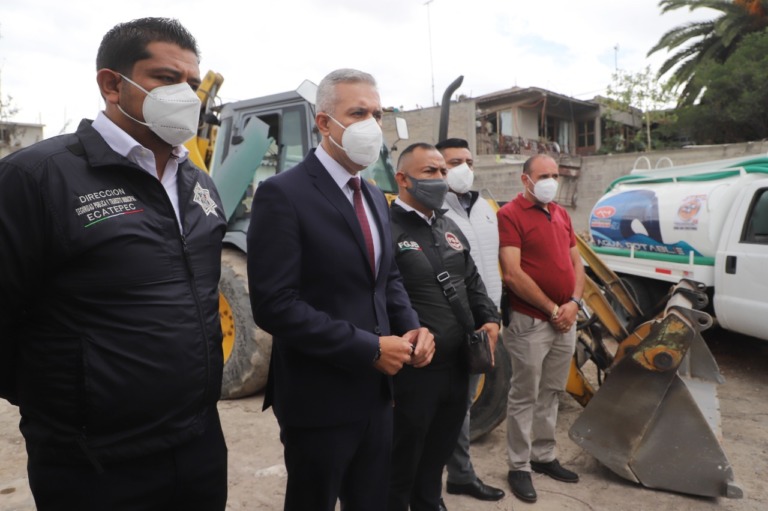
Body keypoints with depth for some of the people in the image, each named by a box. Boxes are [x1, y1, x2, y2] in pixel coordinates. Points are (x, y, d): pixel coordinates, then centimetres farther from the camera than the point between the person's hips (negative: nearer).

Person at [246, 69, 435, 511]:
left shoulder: (375, 197, 10)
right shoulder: (283, 195, -16)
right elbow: (275, 306, -23)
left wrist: (411, 327, -3)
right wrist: (368, 348, -21)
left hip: (376, 392, 7)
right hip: (319, 398, -7)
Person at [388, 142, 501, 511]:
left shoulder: (449, 227, 13)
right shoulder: (387, 229, -16)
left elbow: (472, 281, 19)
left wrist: (489, 319, 5)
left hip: (457, 366, 8)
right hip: (413, 371, -8)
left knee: (438, 454, 26)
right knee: (401, 465, 11)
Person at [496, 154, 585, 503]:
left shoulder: (561, 214, 14)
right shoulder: (510, 215, -10)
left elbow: (576, 263, 14)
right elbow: (512, 275, -18)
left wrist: (573, 303, -3)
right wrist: (551, 309, -13)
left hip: (566, 322, 7)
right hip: (530, 323, -7)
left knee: (551, 393, 17)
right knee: (525, 397, 3)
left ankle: (543, 456, 31)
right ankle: (519, 467, 17)